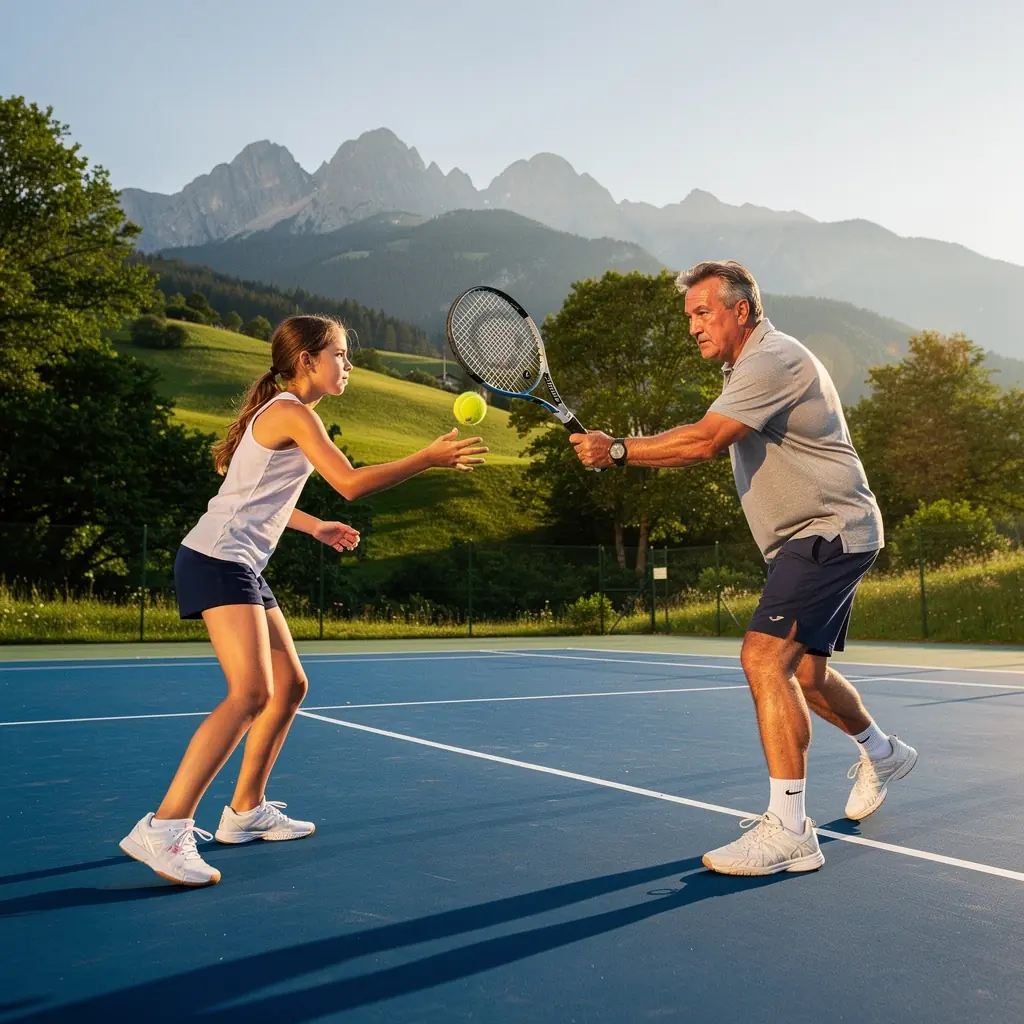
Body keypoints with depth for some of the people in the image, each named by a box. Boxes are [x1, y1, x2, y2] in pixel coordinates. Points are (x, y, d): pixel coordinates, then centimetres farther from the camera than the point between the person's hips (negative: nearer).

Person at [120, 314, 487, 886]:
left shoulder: (284, 414, 19)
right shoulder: (293, 413, -11)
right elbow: (351, 483, -19)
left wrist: (315, 527, 24)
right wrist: (429, 458, -15)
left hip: (242, 566, 10)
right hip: (217, 560, -10)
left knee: (290, 685, 12)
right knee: (252, 692, -22)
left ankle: (247, 810, 22)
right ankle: (164, 828, -21)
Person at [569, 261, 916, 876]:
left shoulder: (774, 358, -17)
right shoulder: (750, 366, 16)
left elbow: (704, 443, -28)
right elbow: (709, 444, 15)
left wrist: (616, 451, -25)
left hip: (829, 531, -11)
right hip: (811, 538, 11)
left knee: (766, 656, -22)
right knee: (804, 671, 20)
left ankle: (788, 831, -19)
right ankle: (883, 755, 46)